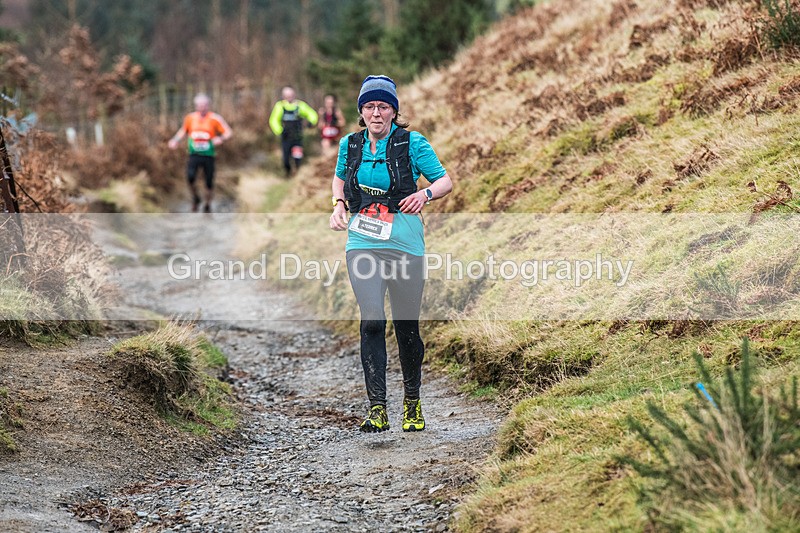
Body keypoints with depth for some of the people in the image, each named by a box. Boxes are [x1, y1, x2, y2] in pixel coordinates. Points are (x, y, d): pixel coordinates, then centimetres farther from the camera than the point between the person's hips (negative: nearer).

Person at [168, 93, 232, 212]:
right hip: (194, 154, 1)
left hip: (208, 155, -1)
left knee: (209, 183, 3)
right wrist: (175, 140, 4)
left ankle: (208, 205, 26)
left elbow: (228, 132, -4)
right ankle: (195, 198, 5)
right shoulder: (190, 118, 3)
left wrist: (220, 139, -24)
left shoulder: (214, 119, -6)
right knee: (190, 177, -22)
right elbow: (183, 131, 20)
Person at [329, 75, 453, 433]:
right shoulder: (350, 144, 7)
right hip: (362, 243, 2)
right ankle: (377, 409, -13)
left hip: (404, 244, -2)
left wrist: (425, 194, -23)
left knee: (406, 326, 7)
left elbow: (446, 181, -2)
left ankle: (412, 403, 27)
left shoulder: (412, 143, -4)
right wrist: (339, 206, 7)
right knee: (372, 320, -13)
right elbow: (339, 178, 26)